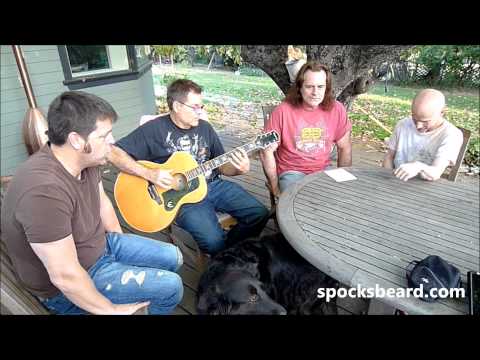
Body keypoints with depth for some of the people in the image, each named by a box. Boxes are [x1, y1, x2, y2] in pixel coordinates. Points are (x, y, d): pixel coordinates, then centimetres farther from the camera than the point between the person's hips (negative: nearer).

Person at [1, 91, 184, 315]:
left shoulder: (84, 159, -9)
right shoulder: (45, 191, -37)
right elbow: (65, 276, -33)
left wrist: (125, 247, 12)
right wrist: (111, 309, -18)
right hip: (67, 288, -8)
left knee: (173, 257, 9)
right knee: (171, 287, -11)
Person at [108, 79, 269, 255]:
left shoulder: (205, 127, 8)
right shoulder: (154, 129, -8)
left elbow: (221, 165, 13)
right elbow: (114, 153, -13)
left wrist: (240, 168, -9)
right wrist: (149, 174, -24)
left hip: (214, 185, 6)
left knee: (259, 213, -5)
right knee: (213, 241, -26)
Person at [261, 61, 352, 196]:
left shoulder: (336, 109, -2)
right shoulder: (282, 111, -12)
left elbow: (345, 147, 9)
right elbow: (267, 151, -7)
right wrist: (276, 188, -5)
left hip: (323, 171, 4)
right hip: (292, 172, -4)